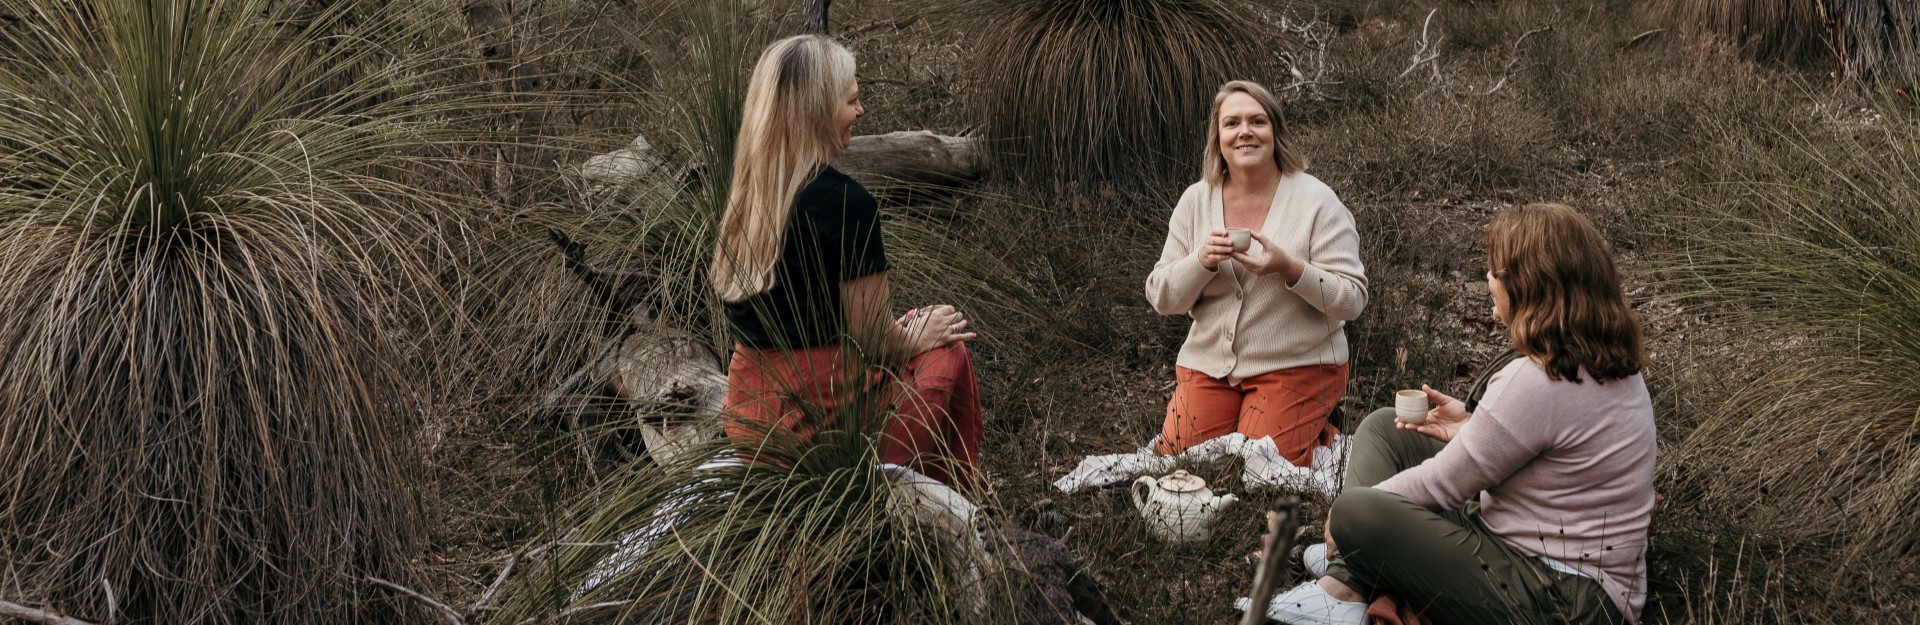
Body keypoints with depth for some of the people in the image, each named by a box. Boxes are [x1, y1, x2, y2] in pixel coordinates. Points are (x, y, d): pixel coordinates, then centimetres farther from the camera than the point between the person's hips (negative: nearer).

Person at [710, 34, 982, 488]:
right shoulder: (845, 201, -17)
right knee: (947, 352, 20)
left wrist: (896, 333, 20)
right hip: (819, 413, -7)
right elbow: (874, 340, -11)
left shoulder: (746, 195, 5)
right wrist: (915, 338, 11)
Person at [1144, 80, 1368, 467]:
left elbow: (1352, 301, -12)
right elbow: (1161, 299, 2)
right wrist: (1201, 261, -18)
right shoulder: (1195, 201, 2)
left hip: (1296, 366, -4)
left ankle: (1317, 435, 17)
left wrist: (1289, 267, -27)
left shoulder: (1316, 201, -9)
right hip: (1208, 363, 4)